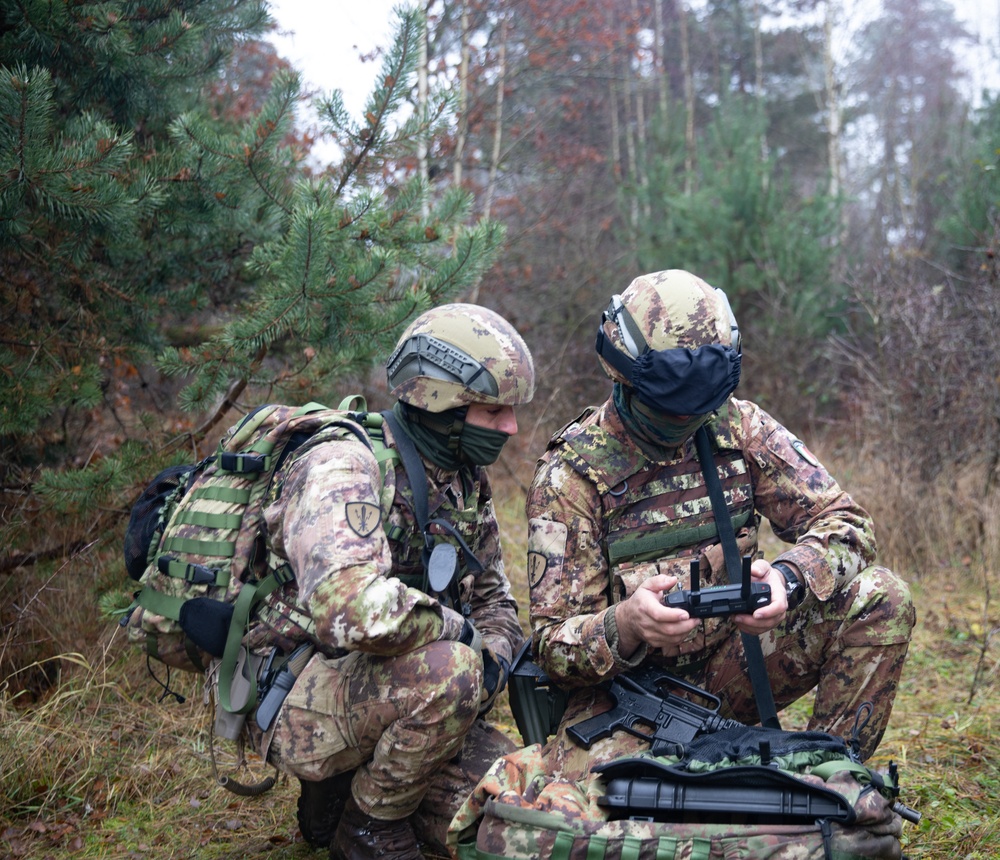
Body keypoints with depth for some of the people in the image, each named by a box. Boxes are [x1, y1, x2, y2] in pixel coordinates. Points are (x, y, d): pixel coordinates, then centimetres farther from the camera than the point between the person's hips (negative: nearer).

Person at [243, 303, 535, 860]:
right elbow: (356, 611, -38)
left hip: (385, 691, 8)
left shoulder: (467, 483, 7)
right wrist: (459, 629, -22)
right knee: (449, 672, -34)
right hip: (295, 704, -8)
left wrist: (496, 653, -7)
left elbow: (494, 600, 17)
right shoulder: (345, 469, -22)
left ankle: (345, 789, 15)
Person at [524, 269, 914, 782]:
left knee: (880, 600, -16)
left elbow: (844, 524, -5)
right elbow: (553, 645, -14)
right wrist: (625, 624, -38)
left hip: (731, 664, 4)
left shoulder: (740, 429, -2)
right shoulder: (569, 475, -12)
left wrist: (788, 579, -28)